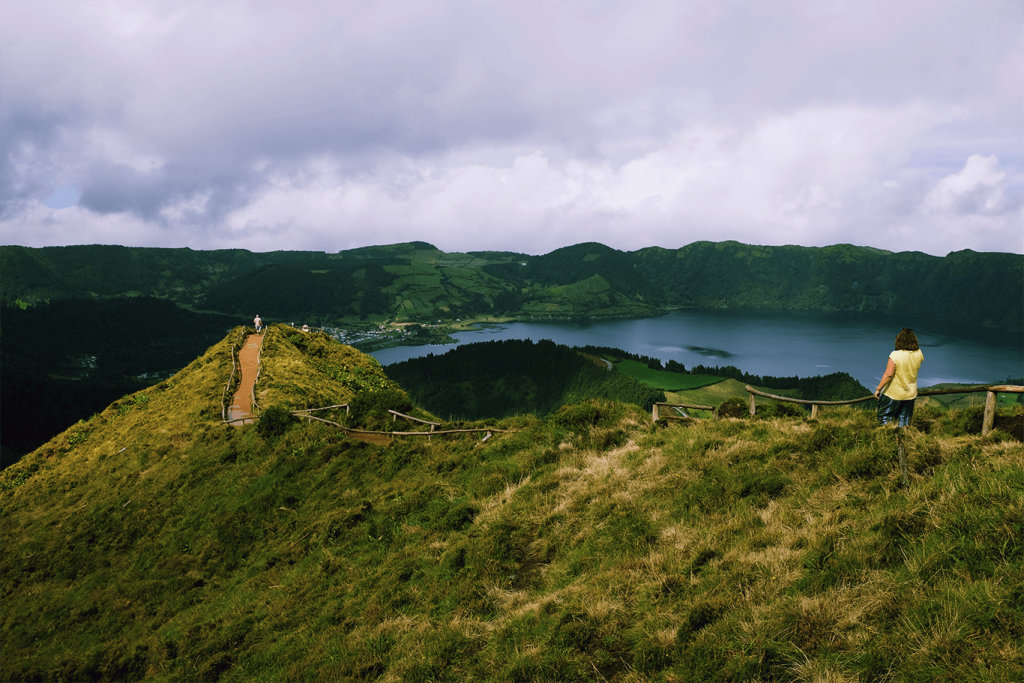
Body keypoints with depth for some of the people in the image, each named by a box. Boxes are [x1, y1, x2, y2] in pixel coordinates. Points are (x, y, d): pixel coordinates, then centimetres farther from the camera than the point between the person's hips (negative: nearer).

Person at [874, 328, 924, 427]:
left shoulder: (895, 355, -24)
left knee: (884, 419, 11)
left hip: (893, 394, -5)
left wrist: (878, 389, -17)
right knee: (903, 421, 19)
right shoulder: (918, 354, -7)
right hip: (910, 395, 5)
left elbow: (888, 374, -26)